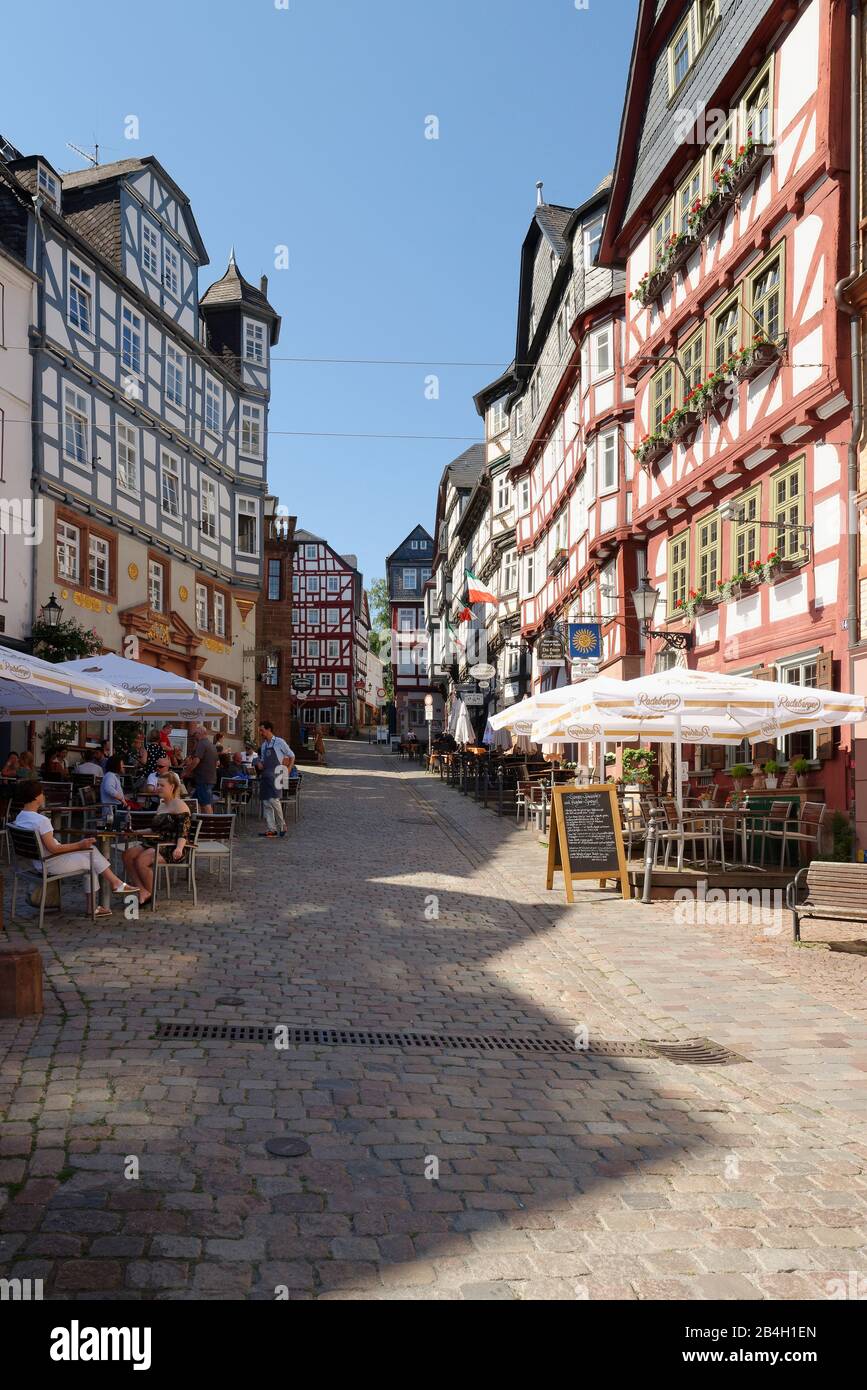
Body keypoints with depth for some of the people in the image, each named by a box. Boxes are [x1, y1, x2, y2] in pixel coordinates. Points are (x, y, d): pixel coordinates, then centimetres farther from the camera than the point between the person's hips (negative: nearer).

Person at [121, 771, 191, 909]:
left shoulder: (179, 805, -7)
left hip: (173, 848, -9)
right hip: (158, 844, 9)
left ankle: (151, 894, -10)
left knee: (141, 860, -29)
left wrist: (179, 848, -32)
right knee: (127, 854, -13)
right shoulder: (161, 805, 22)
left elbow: (183, 831, -16)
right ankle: (143, 891, -16)